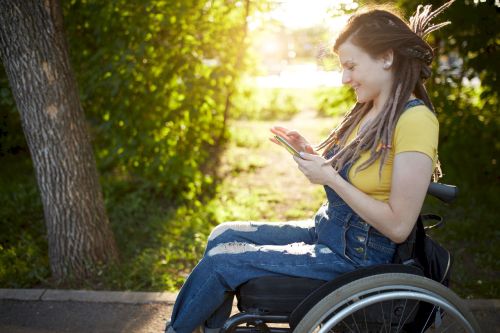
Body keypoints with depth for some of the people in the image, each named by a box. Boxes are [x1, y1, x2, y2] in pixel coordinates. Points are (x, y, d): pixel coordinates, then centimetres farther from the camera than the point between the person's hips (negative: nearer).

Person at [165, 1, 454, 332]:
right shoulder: (369, 110, 6)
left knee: (220, 262, -8)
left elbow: (398, 226, -23)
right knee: (223, 235, 4)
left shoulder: (414, 119, -20)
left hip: (357, 256, -9)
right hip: (326, 230, 9)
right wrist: (310, 153, -2)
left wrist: (329, 177, -21)